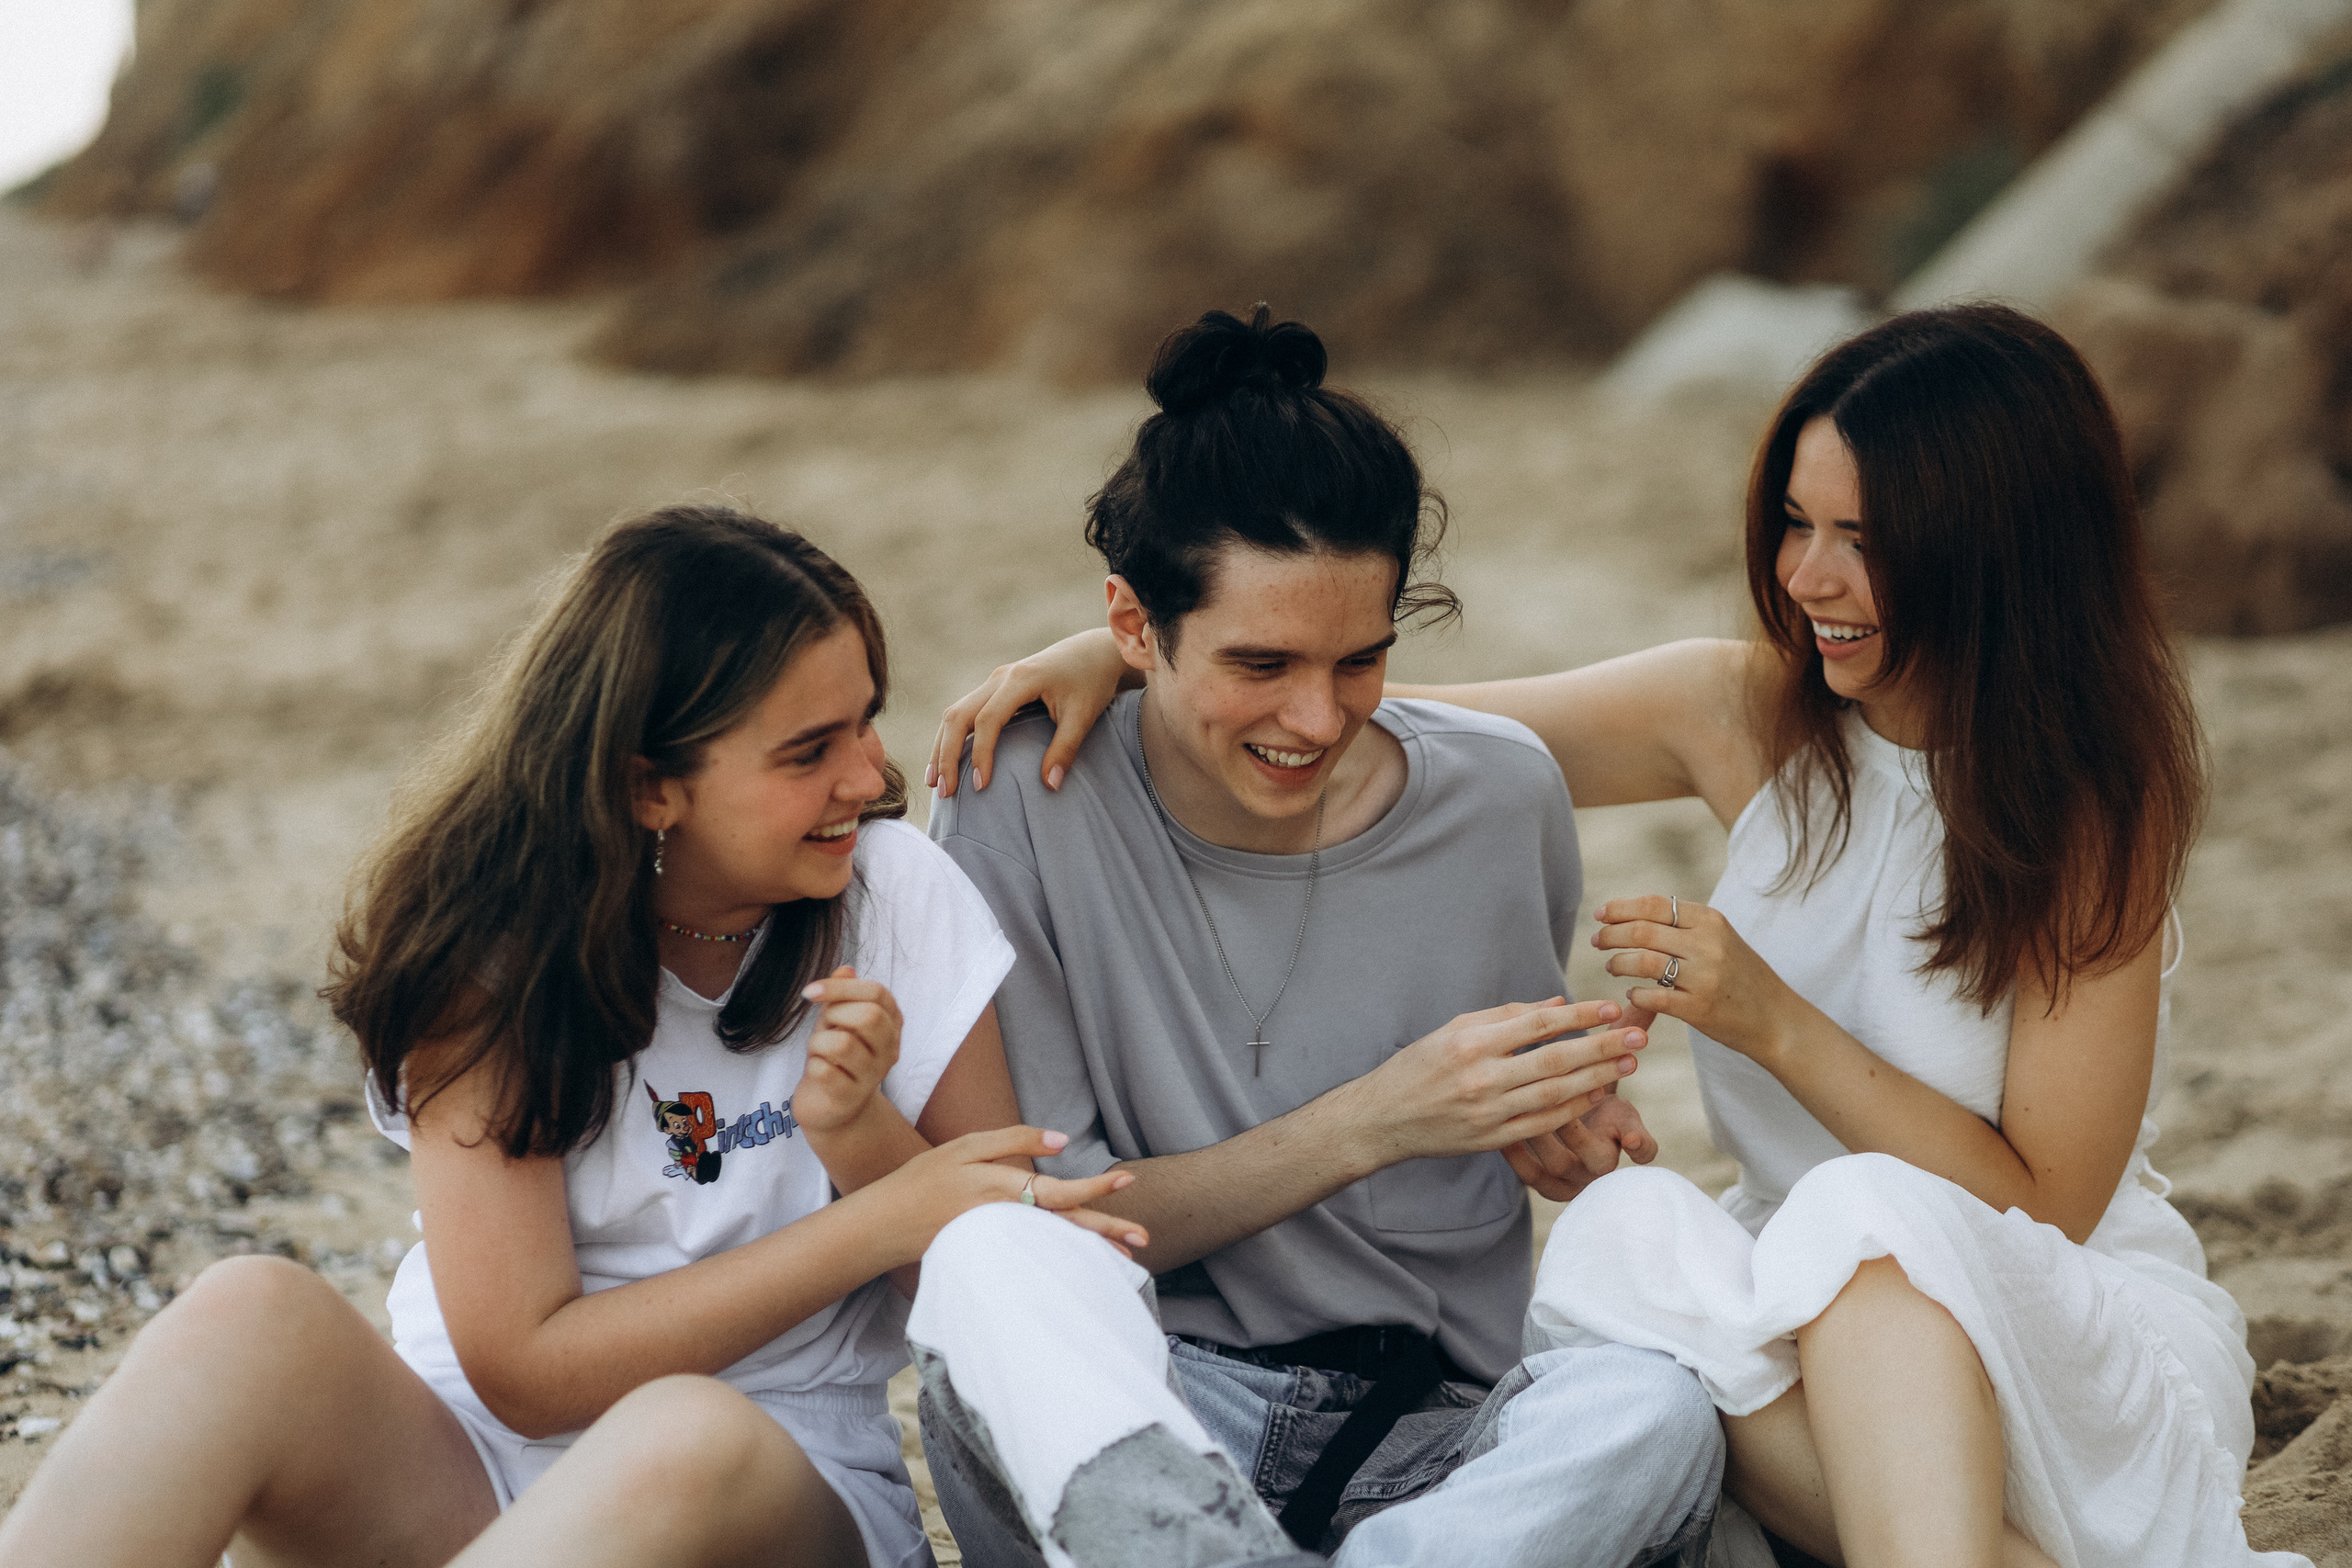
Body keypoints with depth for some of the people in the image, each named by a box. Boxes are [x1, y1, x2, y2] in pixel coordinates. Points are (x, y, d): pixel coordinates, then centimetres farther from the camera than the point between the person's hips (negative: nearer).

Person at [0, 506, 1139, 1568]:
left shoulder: (902, 897, -3)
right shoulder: (494, 946, -6)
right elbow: (524, 1365, -12)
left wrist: (865, 1139, -19)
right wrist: (879, 1222, -18)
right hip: (477, 1467, 0)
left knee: (693, 1437, -38)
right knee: (252, 1319, -32)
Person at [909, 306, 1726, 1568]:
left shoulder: (1502, 796, 4)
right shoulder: (1026, 802, -5)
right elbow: (1038, 1225, -7)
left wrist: (1571, 1130, -2)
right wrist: (1374, 1123, -17)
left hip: (1430, 1447, 2)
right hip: (1119, 1433, -2)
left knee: (1650, 1409, -32)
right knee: (994, 1261, -35)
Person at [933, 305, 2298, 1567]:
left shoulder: (2101, 802, -10)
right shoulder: (1745, 716, 1)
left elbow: (2041, 1205, -13)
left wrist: (1774, 1025, -21)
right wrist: (1120, 651, -10)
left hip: (2087, 1343, -3)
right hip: (1817, 1325, 4)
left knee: (1870, 1225, -37)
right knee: (1625, 1238, -31)